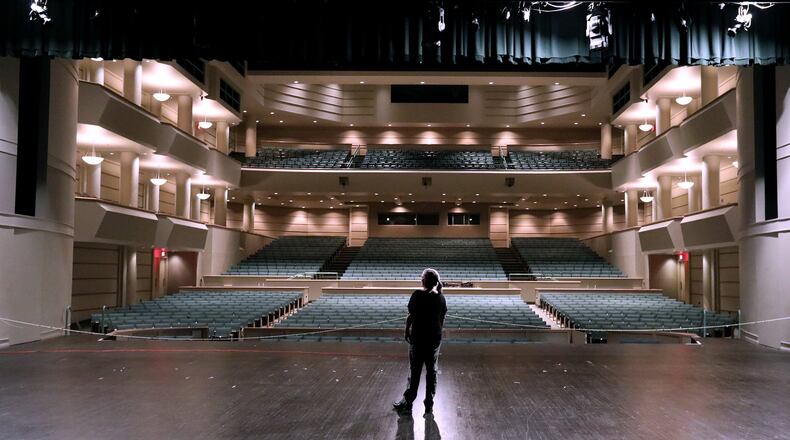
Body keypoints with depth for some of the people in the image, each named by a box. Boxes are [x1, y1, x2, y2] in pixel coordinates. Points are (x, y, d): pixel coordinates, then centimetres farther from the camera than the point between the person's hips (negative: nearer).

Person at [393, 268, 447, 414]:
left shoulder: (418, 295, -13)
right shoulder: (441, 298, -1)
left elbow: (411, 316, -10)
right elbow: (442, 320, 7)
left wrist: (407, 331, 3)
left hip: (418, 338, -3)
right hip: (435, 338, 3)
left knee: (414, 371, 6)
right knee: (432, 372, 11)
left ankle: (407, 402, 14)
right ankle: (429, 404, 16)